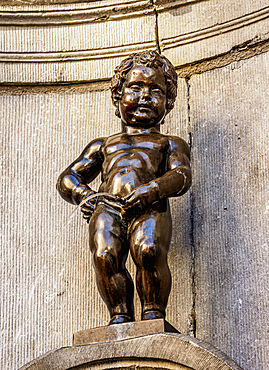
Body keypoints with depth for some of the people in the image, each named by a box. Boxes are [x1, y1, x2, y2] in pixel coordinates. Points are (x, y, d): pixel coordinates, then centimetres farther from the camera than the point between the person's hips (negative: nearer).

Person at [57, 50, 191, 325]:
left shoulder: (170, 144, 31)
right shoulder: (103, 145, 38)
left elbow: (181, 175, 10)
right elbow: (68, 178, 30)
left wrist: (149, 191, -13)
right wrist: (85, 196, 4)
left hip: (150, 208, -2)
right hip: (107, 207, 2)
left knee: (149, 250, -34)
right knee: (104, 256, -30)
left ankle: (153, 313, -26)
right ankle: (120, 315, -24)